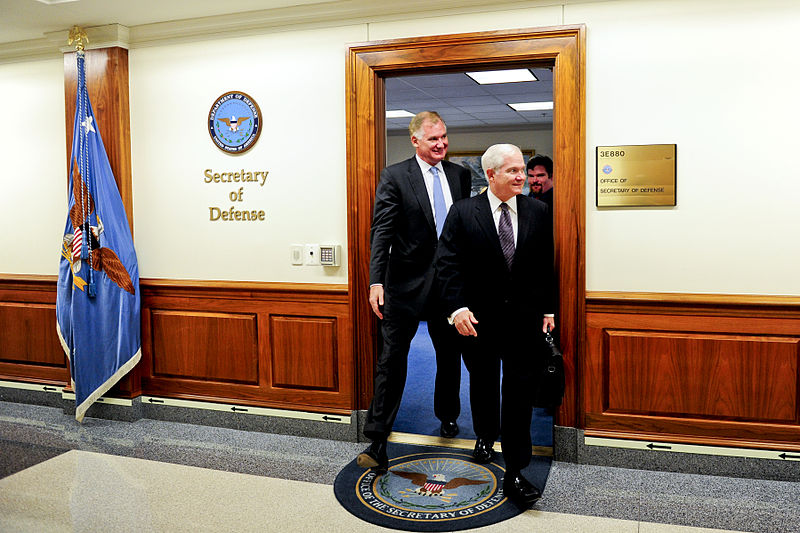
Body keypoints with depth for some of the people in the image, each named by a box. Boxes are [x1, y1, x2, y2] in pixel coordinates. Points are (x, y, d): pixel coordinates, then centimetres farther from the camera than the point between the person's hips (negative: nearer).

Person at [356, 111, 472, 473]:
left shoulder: (460, 175, 8)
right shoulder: (395, 177, -5)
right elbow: (382, 231, -12)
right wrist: (376, 281, -23)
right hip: (407, 283, -4)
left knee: (450, 355, 19)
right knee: (392, 358, -3)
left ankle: (448, 416, 42)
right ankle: (377, 441, 3)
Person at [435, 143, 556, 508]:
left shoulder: (538, 212, 1)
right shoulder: (463, 212, -5)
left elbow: (547, 266, 6)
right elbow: (447, 263, -10)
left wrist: (548, 309, 3)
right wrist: (457, 307, -19)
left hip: (523, 318, 1)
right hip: (478, 318, 0)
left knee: (519, 391, -3)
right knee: (483, 383, 19)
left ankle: (514, 472, 5)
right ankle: (485, 435, 47)